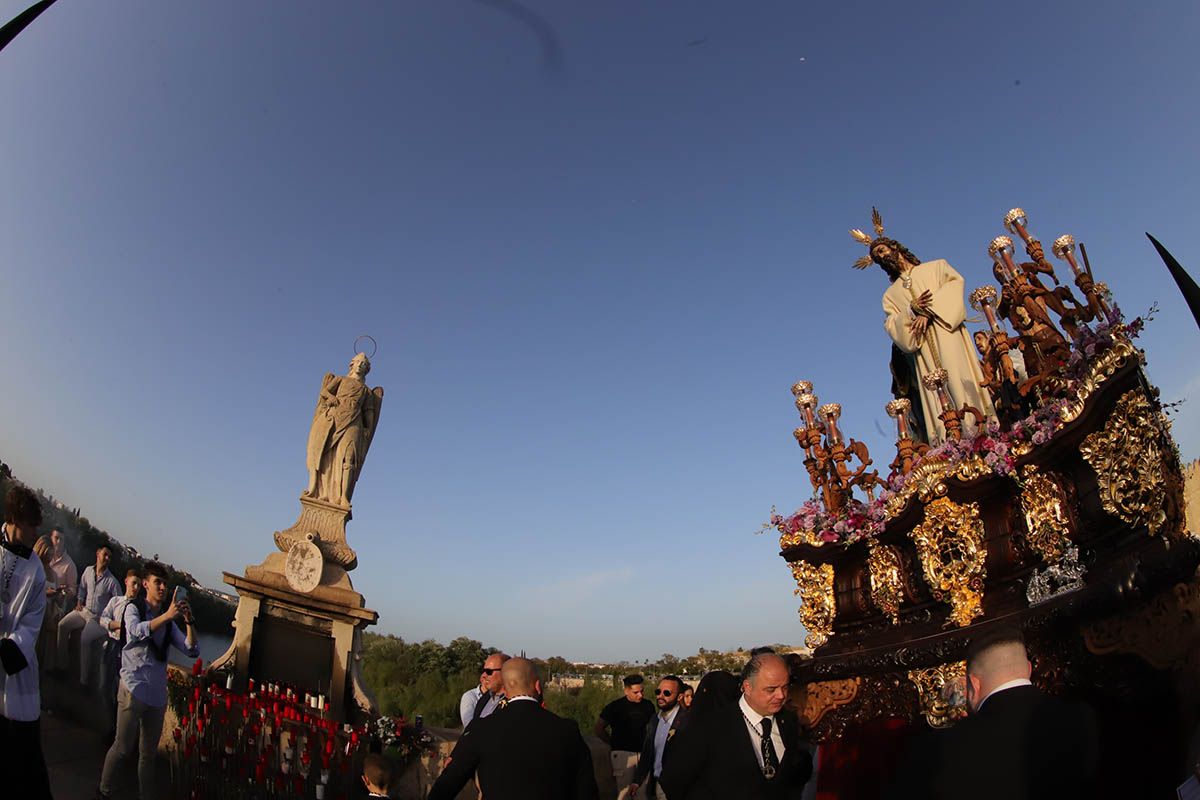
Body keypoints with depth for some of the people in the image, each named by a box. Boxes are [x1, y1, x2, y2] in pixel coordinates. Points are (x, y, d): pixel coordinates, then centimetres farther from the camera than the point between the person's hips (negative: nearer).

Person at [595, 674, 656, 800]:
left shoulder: (648, 705, 2)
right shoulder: (615, 706, -7)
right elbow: (599, 728, 0)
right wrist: (614, 743, 2)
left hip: (642, 752, 3)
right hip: (622, 753, -3)